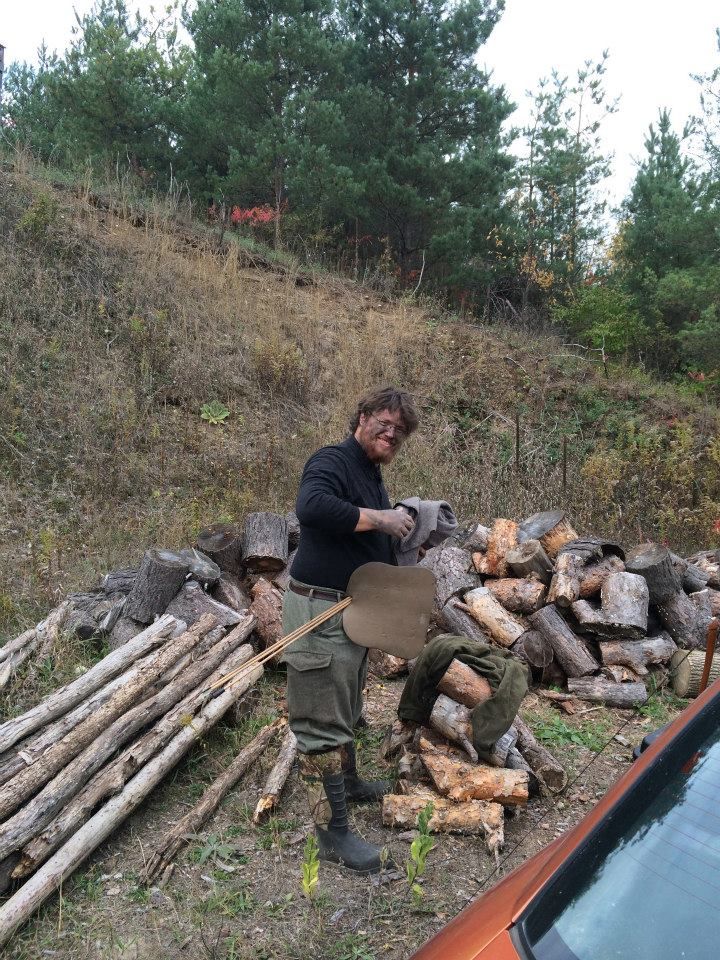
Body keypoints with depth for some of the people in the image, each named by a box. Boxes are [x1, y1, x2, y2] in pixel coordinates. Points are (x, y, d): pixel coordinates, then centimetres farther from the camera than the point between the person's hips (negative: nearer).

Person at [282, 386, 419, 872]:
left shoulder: (373, 478, 14)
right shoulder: (333, 461, -16)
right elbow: (312, 506, -38)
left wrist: (405, 532, 6)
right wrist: (378, 518, -30)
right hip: (320, 610, -10)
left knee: (347, 708, 26)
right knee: (322, 719, -1)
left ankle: (348, 781, 46)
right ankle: (333, 832, 9)